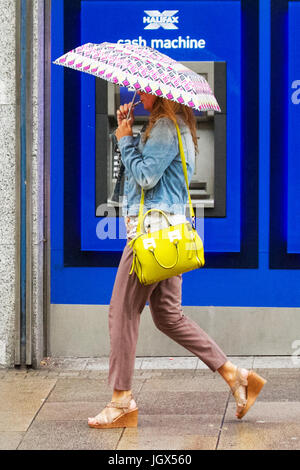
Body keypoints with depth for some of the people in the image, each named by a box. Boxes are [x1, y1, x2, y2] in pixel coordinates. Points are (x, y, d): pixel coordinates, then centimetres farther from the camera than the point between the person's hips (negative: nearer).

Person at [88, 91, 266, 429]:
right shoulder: (170, 126, 20)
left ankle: (122, 402, -1)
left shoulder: (166, 127, -12)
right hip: (167, 231, 11)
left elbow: (146, 176, -19)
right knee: (167, 314, 13)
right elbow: (141, 168, 22)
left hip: (152, 229, -11)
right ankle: (235, 376, 11)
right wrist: (127, 131, 12)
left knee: (123, 310, -5)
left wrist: (125, 139, -7)